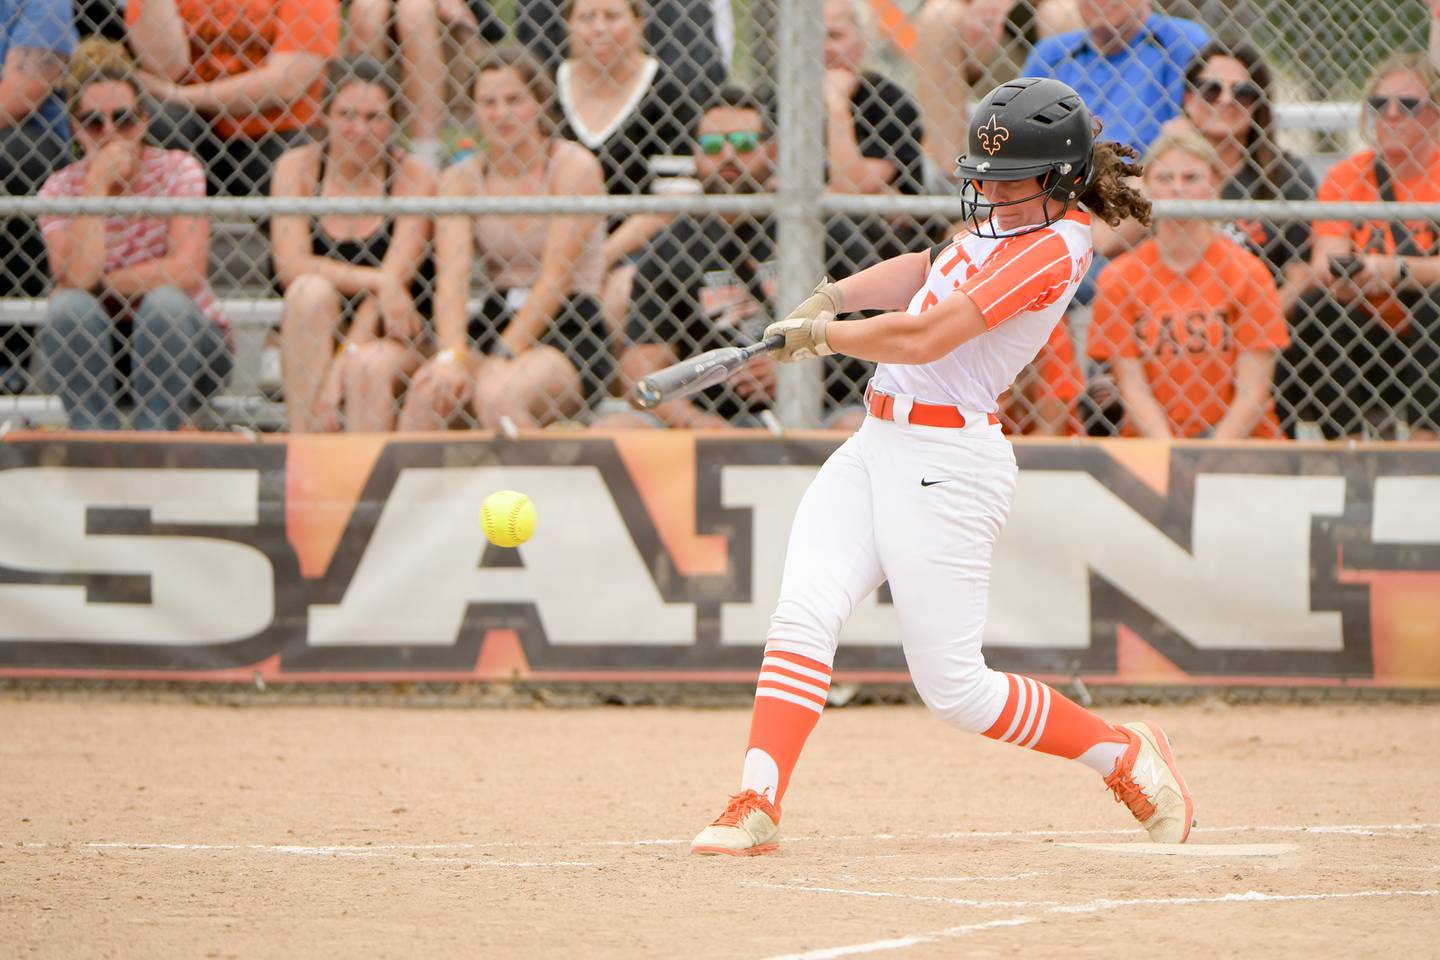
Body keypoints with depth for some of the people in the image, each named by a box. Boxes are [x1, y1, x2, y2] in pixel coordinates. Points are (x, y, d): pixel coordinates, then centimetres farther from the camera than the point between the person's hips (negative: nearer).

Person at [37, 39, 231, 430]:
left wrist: (97, 285, -18)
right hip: (97, 348, 1)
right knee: (69, 306, -27)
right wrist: (97, 186, -23)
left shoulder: (177, 171, -9)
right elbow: (76, 277, -22)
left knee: (163, 302, -31)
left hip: (183, 342, -1)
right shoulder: (61, 189, -5)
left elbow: (187, 270, -22)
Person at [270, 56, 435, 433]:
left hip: (389, 335, -2)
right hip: (311, 339, 2)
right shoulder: (297, 167, 0)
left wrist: (343, 364, -24)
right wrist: (376, 281, -23)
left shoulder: (412, 176, -5)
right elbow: (290, 265, -13)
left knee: (371, 365, -34)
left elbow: (397, 277, -14)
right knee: (311, 289, -29)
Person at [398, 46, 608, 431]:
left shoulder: (573, 166, -4)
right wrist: (452, 356, -25)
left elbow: (556, 278, -12)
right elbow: (452, 273, -8)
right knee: (427, 391, -28)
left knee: (498, 394, -34)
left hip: (567, 334, -3)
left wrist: (502, 357, -20)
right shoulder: (461, 179, 7)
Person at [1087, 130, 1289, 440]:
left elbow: (1253, 390, -3)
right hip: (1150, 444, 1)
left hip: (1235, 438, -1)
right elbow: (1132, 386, -1)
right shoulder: (1118, 277, 4)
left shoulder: (1248, 272, 1)